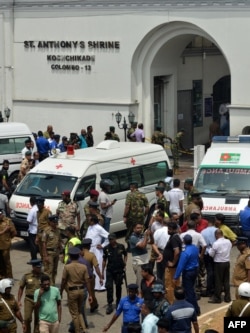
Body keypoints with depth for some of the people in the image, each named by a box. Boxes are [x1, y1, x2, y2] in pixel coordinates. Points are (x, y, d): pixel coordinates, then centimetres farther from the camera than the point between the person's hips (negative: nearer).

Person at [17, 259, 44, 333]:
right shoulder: (26, 276, -4)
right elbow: (21, 288, 4)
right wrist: (19, 301, 0)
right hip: (29, 300, -1)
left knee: (37, 320, 6)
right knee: (27, 319, -10)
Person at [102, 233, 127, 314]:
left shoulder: (121, 247, -3)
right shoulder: (106, 248, -3)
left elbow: (125, 255, 15)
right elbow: (104, 260, 5)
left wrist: (124, 263, 0)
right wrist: (102, 272, 5)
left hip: (119, 270, 0)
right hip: (110, 271, 0)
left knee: (118, 286, 12)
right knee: (109, 287, -9)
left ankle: (118, 302, 29)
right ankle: (109, 304, -5)